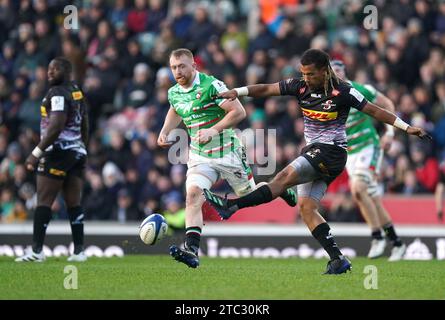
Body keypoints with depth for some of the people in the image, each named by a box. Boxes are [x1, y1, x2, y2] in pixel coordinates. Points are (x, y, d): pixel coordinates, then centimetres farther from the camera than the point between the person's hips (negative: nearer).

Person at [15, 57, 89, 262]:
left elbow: (56, 127, -22)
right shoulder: (77, 93, 16)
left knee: (44, 201, -8)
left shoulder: (58, 92, -12)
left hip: (58, 151, -9)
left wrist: (37, 153, -22)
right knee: (74, 203, 8)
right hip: (77, 152, 9)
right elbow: (84, 127, 23)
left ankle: (36, 251, -13)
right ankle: (79, 251, 7)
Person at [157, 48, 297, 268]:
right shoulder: (173, 93, 3)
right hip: (198, 156, 5)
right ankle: (191, 250, -29)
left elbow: (239, 112, -20)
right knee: (193, 194, -20)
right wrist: (164, 132, 11)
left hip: (226, 151, -4)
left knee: (250, 196, 10)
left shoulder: (211, 85, -18)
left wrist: (214, 130, -27)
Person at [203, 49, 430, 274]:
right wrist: (237, 92, -9)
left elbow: (375, 111, -4)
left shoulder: (342, 92, -11)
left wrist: (407, 128, -6)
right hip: (312, 153, 7)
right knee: (306, 207, -4)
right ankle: (338, 259, -5)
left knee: (285, 177, -22)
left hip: (331, 152, -7)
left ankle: (231, 205, -28)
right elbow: (267, 89, 6)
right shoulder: (299, 86, 4)